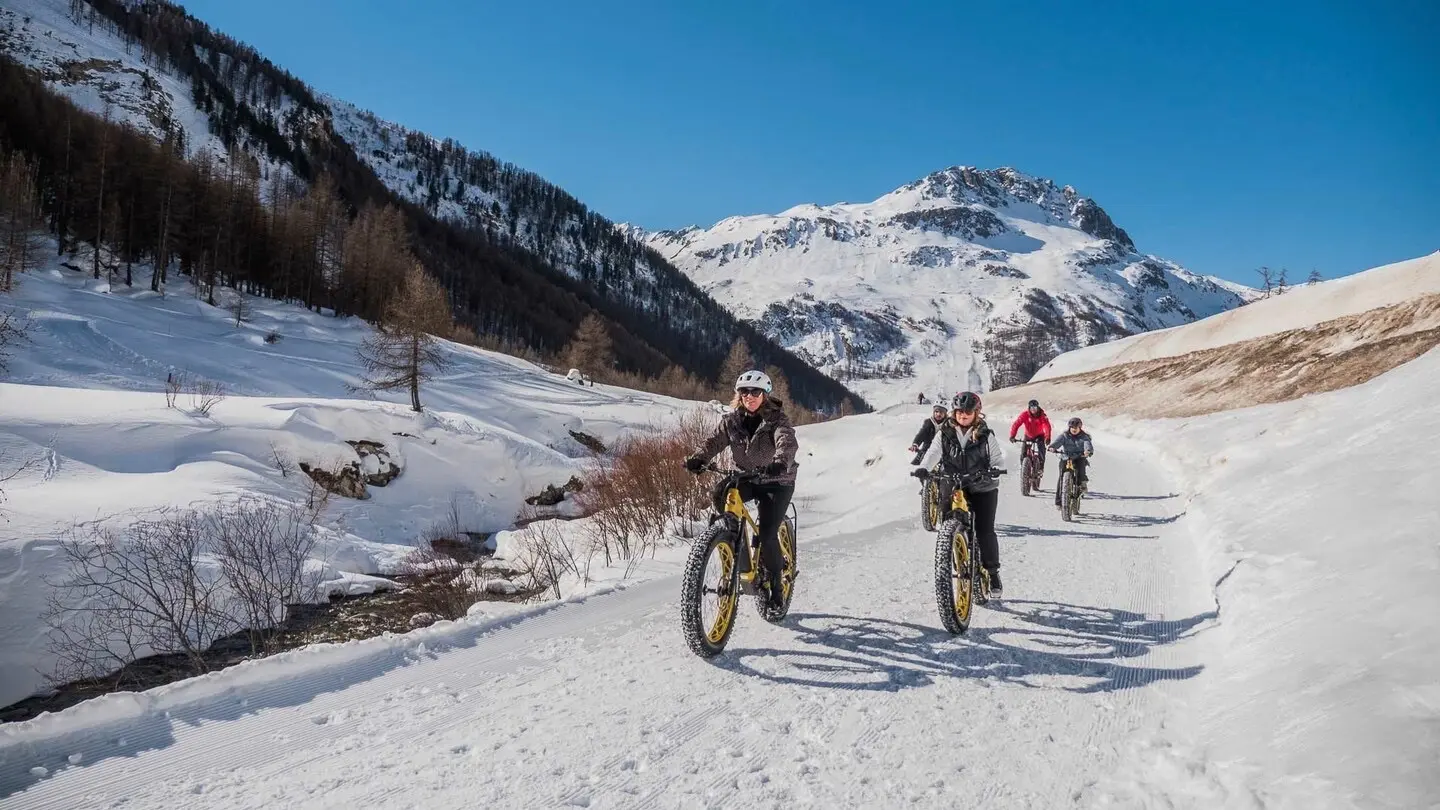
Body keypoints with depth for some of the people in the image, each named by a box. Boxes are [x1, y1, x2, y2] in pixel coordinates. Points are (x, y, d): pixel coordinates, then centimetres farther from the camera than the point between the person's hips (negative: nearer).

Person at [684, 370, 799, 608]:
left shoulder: (777, 419, -15)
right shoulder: (732, 420, -1)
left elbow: (788, 443, -33)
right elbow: (714, 441, -13)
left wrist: (780, 463, -56)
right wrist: (697, 459, -35)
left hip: (777, 482, -4)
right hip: (745, 478, 4)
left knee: (767, 534, -15)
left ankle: (776, 584, 10)